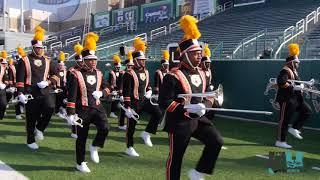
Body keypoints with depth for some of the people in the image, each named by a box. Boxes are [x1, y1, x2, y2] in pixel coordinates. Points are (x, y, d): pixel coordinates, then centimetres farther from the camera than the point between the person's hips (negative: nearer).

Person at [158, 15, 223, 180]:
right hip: (179, 122, -7)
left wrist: (204, 105, -8)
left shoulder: (201, 74, 7)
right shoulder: (173, 77, -17)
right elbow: (164, 103, -20)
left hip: (198, 119, 7)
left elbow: (209, 95, 16)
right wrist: (188, 108, -26)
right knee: (176, 158, 4)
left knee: (216, 141, -8)